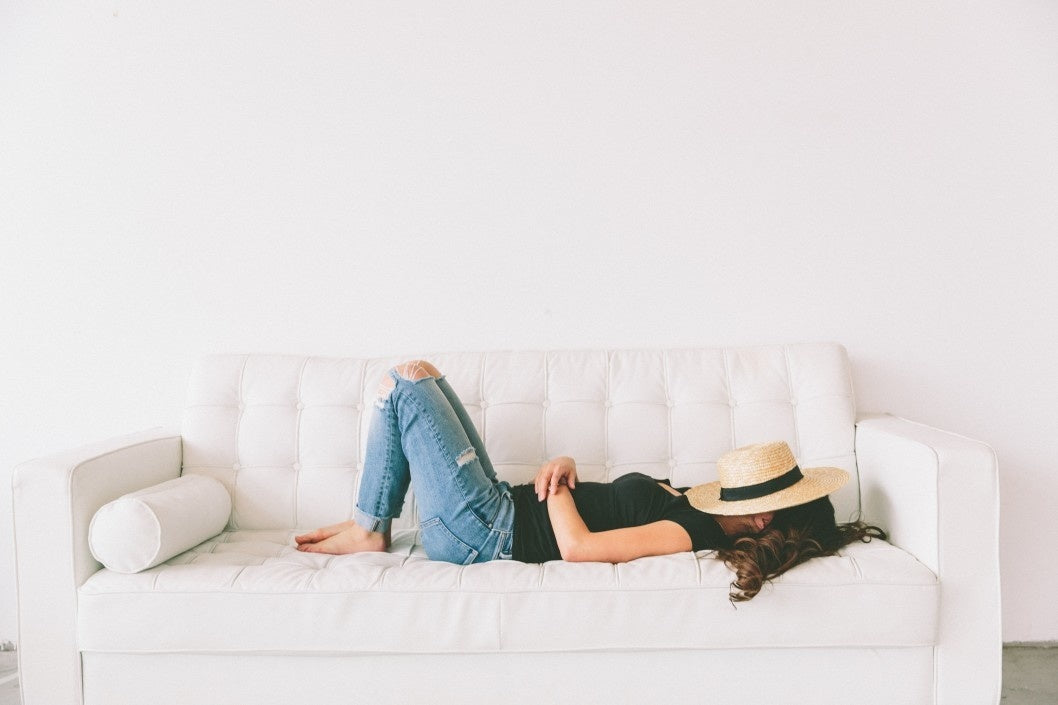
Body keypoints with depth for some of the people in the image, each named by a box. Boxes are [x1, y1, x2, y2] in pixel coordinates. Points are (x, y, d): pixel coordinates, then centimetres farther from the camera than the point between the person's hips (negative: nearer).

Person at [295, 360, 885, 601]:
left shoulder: (692, 533, -21)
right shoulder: (695, 509, 7)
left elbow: (578, 546, -31)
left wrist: (555, 489, -13)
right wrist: (567, 468, -5)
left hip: (483, 530, -9)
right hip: (502, 510, 9)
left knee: (408, 378, -8)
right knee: (417, 375, 15)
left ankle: (368, 532, 7)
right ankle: (370, 526, 21)